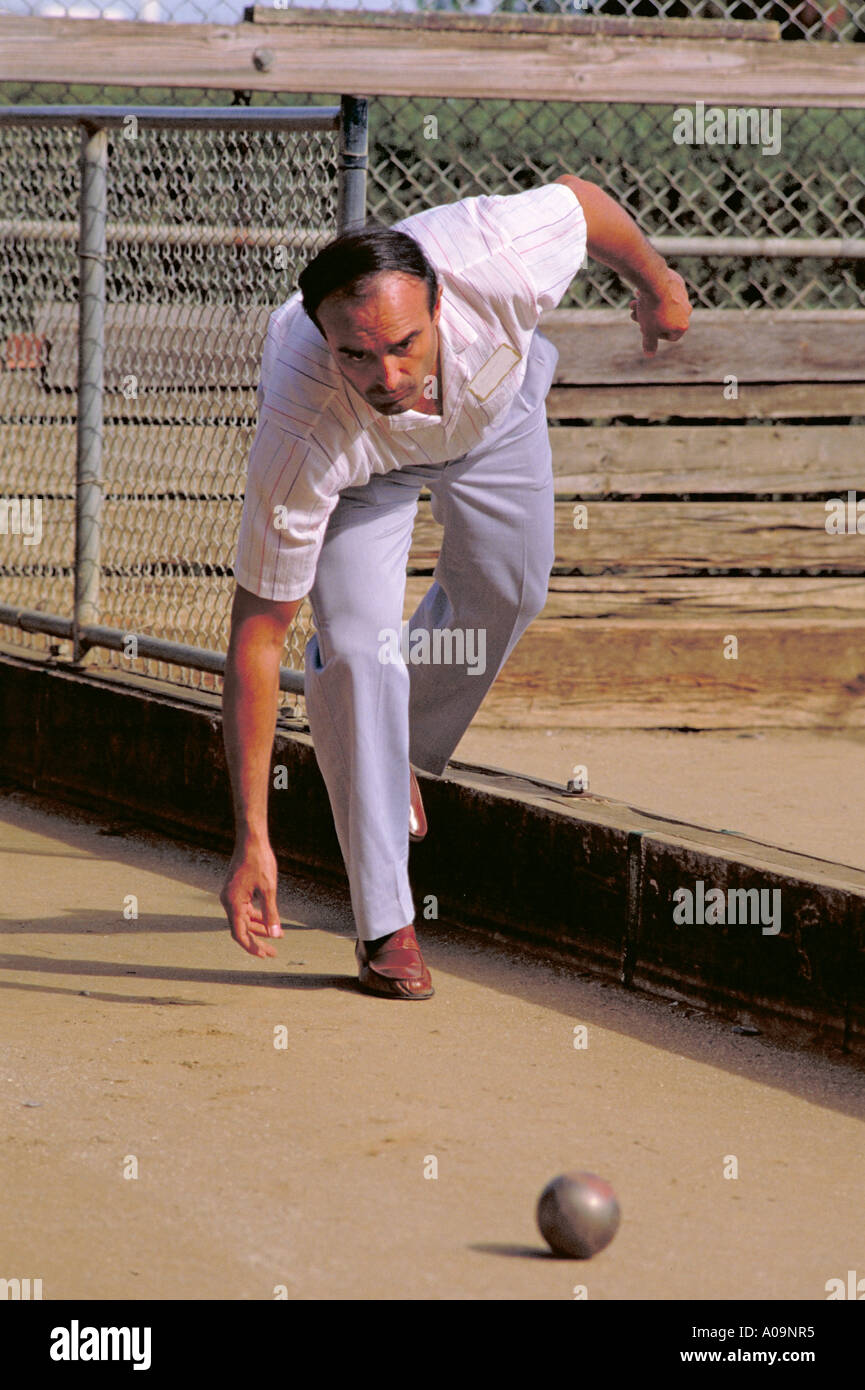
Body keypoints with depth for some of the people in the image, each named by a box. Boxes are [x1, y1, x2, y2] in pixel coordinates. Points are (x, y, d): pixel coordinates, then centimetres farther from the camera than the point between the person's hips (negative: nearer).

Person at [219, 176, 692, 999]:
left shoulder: (495, 264, -46)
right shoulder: (301, 437, -45)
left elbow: (579, 197, -21)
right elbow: (258, 629, -38)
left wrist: (653, 280, 2)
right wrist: (252, 839, -39)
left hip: (492, 404, 3)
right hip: (363, 461, -3)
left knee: (507, 593, 13)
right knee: (357, 644, -17)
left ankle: (402, 753, 44)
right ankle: (385, 926, -5)